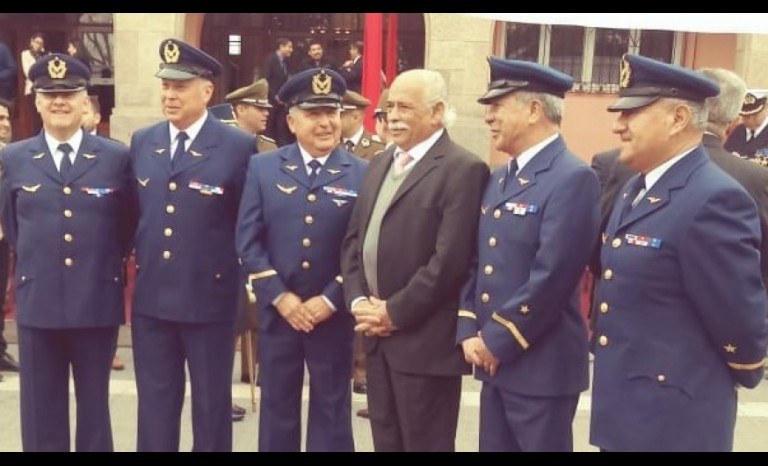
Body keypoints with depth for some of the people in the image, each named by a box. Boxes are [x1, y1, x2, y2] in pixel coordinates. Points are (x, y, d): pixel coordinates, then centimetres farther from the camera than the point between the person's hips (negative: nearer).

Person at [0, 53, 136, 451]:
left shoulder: (117, 157, 0)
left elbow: (129, 226, 6)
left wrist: (107, 266, 8)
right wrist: (36, 265, 13)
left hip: (98, 302, -1)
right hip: (37, 302, 1)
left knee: (94, 405, 12)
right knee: (41, 411, 11)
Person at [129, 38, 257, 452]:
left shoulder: (238, 146, -8)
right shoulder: (141, 142, 8)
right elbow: (135, 211, 16)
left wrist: (243, 273, -2)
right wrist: (134, 257, 13)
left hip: (209, 295, -4)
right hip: (149, 296, 5)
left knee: (211, 403, 11)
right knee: (154, 402, 15)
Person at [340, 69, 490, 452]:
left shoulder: (463, 169, -12)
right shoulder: (380, 164, 14)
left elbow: (449, 259, -19)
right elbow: (353, 239, 13)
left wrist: (395, 312, -14)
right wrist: (358, 300, -1)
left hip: (425, 339, -7)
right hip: (376, 334, 7)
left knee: (425, 443, 7)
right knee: (386, 440, 19)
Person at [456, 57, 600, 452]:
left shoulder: (572, 178, -15)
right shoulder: (499, 179, 12)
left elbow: (551, 276, -22)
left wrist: (497, 341, -15)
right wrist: (469, 332, 1)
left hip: (542, 365, -8)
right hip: (494, 361, 8)